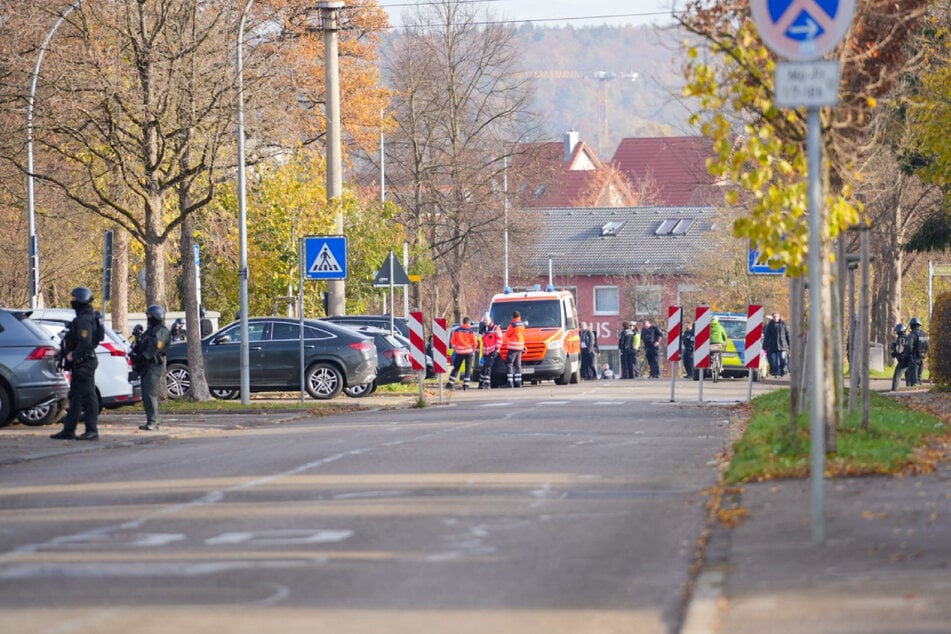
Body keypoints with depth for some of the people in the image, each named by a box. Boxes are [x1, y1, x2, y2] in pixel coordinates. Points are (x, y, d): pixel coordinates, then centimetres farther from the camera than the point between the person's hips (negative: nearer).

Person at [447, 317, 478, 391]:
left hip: (459, 352, 2)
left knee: (456, 368, 9)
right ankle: (465, 385, 0)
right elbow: (475, 343, -4)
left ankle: (450, 384, 3)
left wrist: (455, 349, 17)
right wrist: (473, 349, 14)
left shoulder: (456, 331, 0)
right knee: (468, 369, 6)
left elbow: (452, 342, 1)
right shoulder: (471, 332, -5)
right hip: (469, 352, -2)